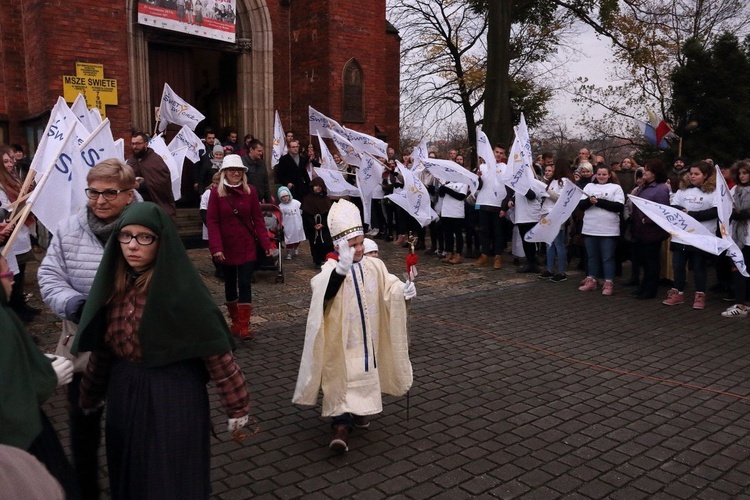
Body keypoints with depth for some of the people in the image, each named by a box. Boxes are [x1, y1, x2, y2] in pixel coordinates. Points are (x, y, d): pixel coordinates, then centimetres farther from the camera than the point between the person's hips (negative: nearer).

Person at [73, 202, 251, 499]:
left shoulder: (180, 287, -19)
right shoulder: (114, 283, 0)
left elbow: (215, 350, -17)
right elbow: (102, 347, 11)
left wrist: (236, 405, -15)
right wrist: (90, 395, 20)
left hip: (173, 395, -6)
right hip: (122, 395, 6)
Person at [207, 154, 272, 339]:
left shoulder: (250, 191, -1)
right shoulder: (216, 192, -5)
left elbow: (258, 219, 0)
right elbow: (212, 222, -8)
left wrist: (266, 243, -7)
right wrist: (216, 247, -18)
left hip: (247, 247, 0)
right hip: (227, 248, 0)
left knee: (244, 283, -5)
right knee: (230, 283, 12)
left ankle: (244, 325, -3)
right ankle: (235, 321, 27)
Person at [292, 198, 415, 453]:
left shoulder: (374, 266, -2)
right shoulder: (332, 268, -19)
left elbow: (390, 288, -2)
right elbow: (324, 293, -39)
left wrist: (404, 290, -26)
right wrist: (342, 268, -56)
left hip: (368, 336, 5)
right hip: (341, 338, -5)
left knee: (366, 374, 18)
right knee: (343, 377, -5)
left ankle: (360, 410, 40)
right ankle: (341, 425, 0)